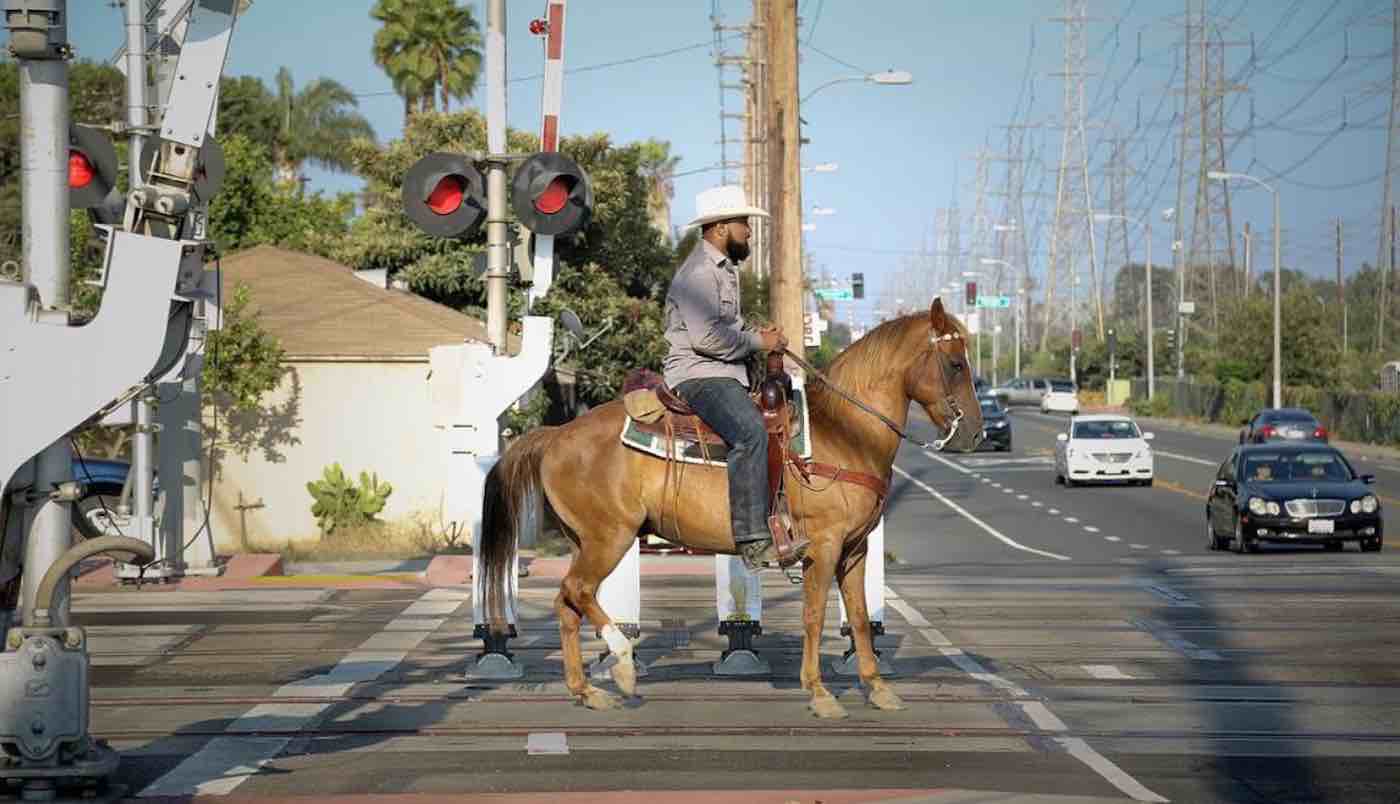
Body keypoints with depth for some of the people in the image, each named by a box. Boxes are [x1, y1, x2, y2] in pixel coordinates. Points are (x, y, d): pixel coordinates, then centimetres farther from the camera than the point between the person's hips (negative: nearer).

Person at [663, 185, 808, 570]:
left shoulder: (725, 268, 21)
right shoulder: (699, 271, -13)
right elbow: (707, 337, -22)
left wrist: (759, 336, 14)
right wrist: (759, 342, -12)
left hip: (727, 374, 11)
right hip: (697, 375, -11)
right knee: (751, 431, -32)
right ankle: (753, 541, -38)